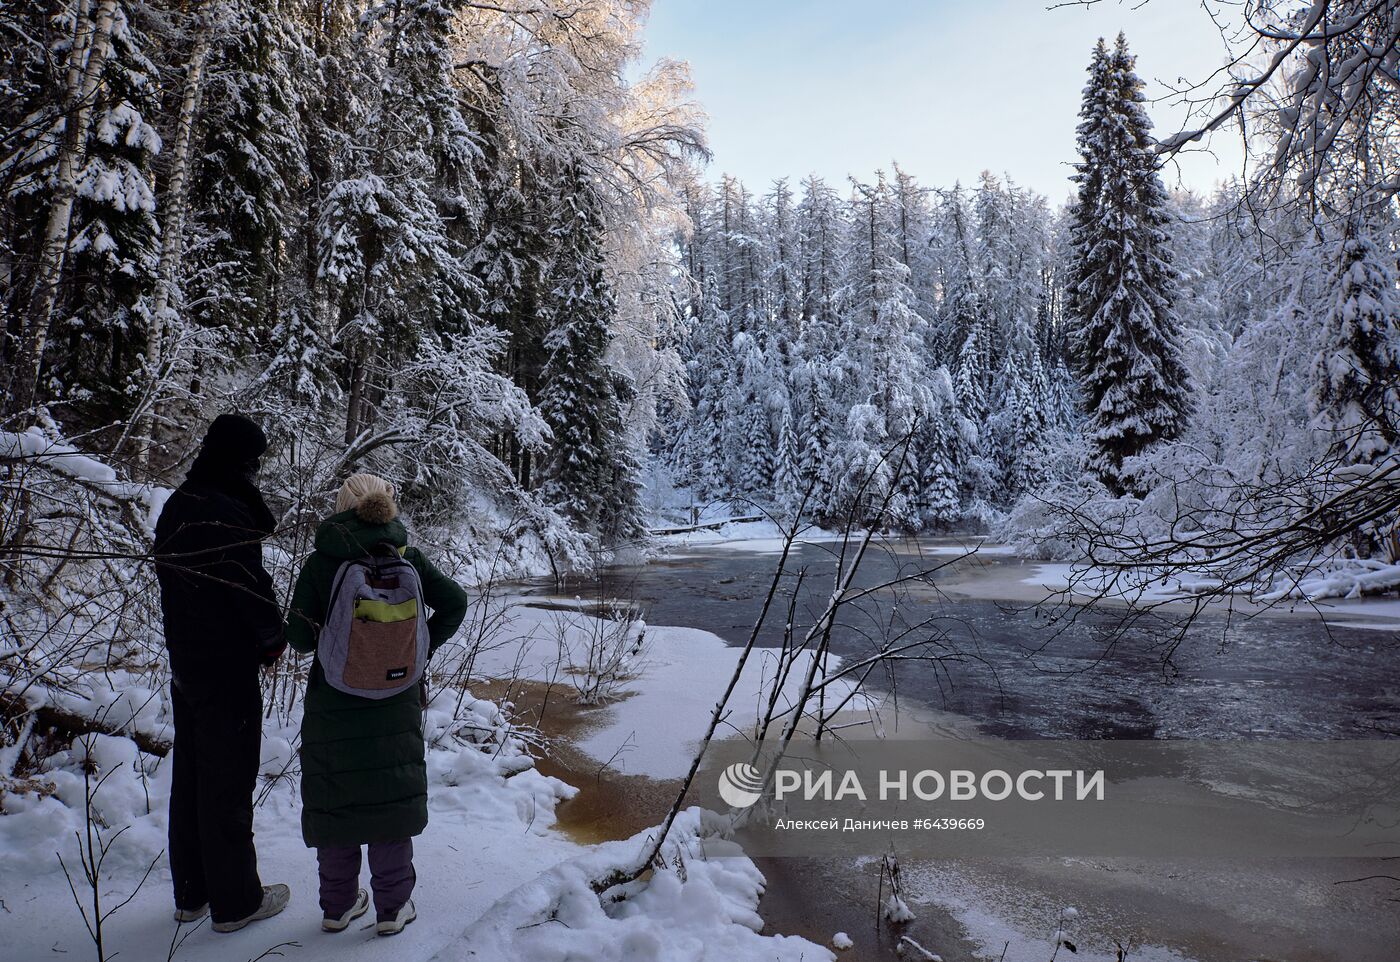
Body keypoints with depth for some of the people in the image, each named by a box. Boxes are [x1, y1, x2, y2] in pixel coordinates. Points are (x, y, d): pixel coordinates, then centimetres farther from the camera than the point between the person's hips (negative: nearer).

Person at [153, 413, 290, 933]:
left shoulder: (176, 507, 8)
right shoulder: (227, 513, -21)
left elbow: (173, 579, 10)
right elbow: (252, 587, -21)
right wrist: (273, 637, -3)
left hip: (184, 661, 9)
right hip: (228, 670, -9)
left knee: (189, 778, 18)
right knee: (228, 784, 3)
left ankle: (191, 894, 32)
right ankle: (235, 901, 18)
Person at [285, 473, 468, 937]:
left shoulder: (320, 562, -9)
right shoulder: (406, 557, -4)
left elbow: (299, 635, -10)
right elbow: (454, 602, -6)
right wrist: (420, 649, 2)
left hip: (333, 702, 0)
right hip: (396, 701, 1)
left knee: (334, 800, 15)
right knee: (393, 798, 12)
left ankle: (338, 905, 28)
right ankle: (392, 907, 21)